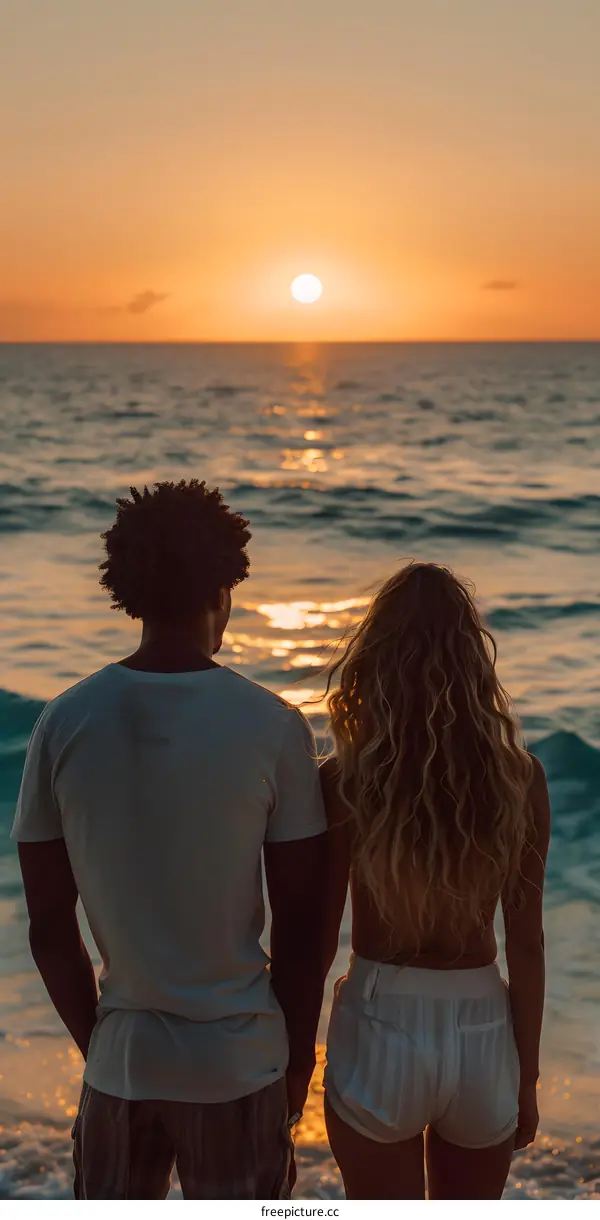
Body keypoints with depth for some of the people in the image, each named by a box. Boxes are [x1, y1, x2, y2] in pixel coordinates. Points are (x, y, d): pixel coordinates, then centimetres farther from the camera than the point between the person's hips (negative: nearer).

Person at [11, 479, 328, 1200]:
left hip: (121, 1058, 2)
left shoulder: (65, 724, -7)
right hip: (239, 1059, -2)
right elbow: (300, 928, -8)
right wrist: (299, 1061, 7)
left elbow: (49, 928, -2)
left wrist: (94, 1041, 13)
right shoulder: (273, 727, -12)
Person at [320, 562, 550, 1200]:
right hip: (483, 1037, 2)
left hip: (381, 1033, -2)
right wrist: (527, 1075, 7)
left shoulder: (344, 782, -13)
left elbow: (318, 937, -8)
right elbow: (526, 942, -4)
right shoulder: (520, 778, -8)